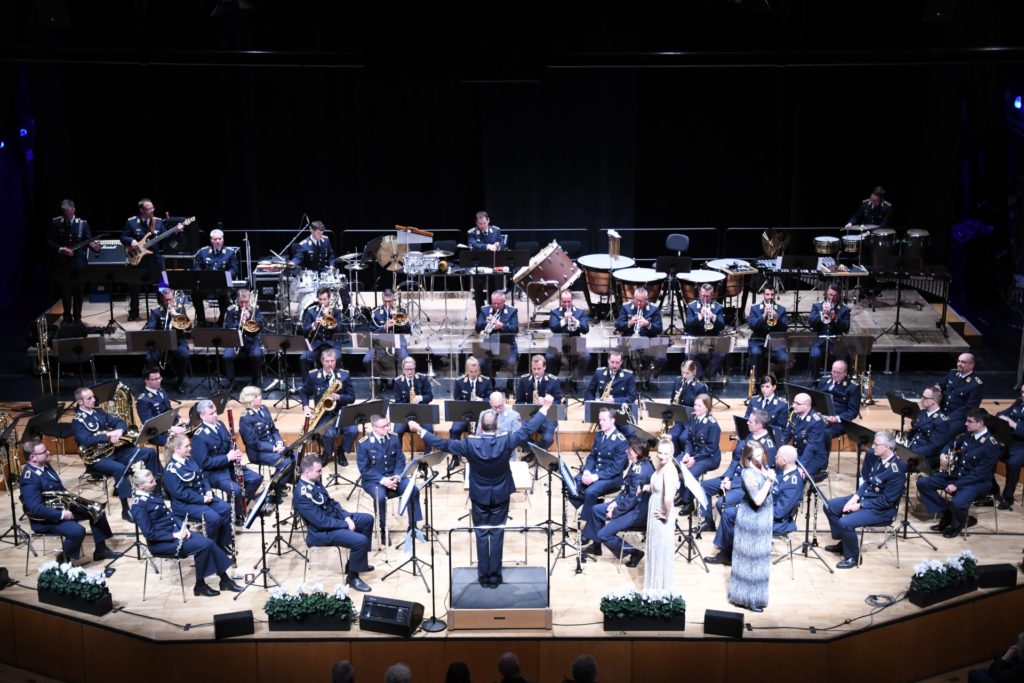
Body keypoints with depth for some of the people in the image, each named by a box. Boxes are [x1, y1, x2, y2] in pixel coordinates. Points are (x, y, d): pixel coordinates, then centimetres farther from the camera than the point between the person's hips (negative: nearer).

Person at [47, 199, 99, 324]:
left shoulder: (83, 223, -1)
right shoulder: (55, 222, -2)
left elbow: (89, 240, -3)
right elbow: (49, 241, 1)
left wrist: (94, 246, -24)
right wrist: (60, 249, -14)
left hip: (79, 262, 0)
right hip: (63, 262, 0)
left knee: (79, 291, 5)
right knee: (65, 291, 3)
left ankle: (77, 317, 17)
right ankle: (67, 317, 18)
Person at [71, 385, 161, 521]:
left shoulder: (99, 412, 13)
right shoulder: (77, 421, -8)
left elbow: (119, 422, 11)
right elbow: (86, 440, -23)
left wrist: (119, 431, -12)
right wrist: (108, 435, -23)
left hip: (114, 449, 7)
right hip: (97, 457, -7)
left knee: (150, 453, -2)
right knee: (120, 468, -37)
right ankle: (126, 510, -32)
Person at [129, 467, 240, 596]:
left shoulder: (153, 493, 6)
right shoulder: (139, 505, -20)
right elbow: (149, 534, -22)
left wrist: (182, 526, -1)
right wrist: (174, 536, -20)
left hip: (174, 530, 8)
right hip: (160, 542, -8)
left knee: (208, 542, -8)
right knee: (203, 545, -19)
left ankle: (225, 580, 2)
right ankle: (200, 586, -4)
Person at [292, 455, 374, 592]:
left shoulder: (314, 482, 1)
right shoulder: (302, 495, -28)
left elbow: (331, 502, 12)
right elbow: (321, 522, -28)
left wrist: (346, 516, -4)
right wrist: (346, 524, -17)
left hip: (334, 516, 10)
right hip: (322, 531, -10)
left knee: (368, 519, 15)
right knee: (361, 540, -25)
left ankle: (358, 562, 25)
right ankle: (352, 577, -2)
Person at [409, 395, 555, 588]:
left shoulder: (470, 444, -20)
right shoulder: (506, 442, -19)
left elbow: (444, 444, -14)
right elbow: (528, 429, -13)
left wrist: (420, 431, -5)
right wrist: (545, 407, -5)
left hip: (479, 496, 0)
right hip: (500, 495, 0)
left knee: (481, 535, 11)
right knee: (497, 534, 8)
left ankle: (483, 576, 16)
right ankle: (494, 576, 13)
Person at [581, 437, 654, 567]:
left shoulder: (640, 471, -28)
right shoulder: (637, 465, 2)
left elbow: (632, 498, -25)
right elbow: (627, 488, 13)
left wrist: (615, 511, -13)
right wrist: (616, 502, 1)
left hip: (638, 511, -10)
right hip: (633, 503, 10)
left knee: (603, 534, -13)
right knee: (596, 510, 15)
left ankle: (634, 552, 2)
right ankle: (595, 546, 27)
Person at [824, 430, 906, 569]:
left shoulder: (896, 470, -27)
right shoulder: (879, 459, -1)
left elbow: (886, 501, -25)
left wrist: (860, 505, -19)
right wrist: (855, 497, -4)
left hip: (882, 510, -9)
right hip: (866, 497, 9)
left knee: (845, 522, -27)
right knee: (830, 506, 7)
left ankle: (853, 557, -3)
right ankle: (843, 542, 22)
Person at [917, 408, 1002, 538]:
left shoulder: (992, 445, -20)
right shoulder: (968, 436, 2)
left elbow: (980, 473, -22)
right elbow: (952, 444, 22)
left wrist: (957, 485, -25)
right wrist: (943, 455, 0)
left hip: (977, 482, -7)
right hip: (956, 473, 7)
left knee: (957, 503, -36)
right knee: (922, 483, -6)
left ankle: (958, 523, 0)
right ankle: (947, 513, 3)